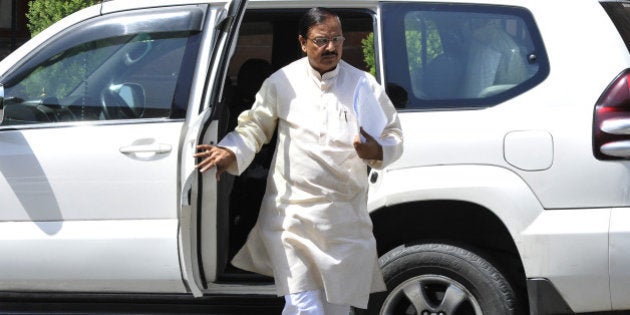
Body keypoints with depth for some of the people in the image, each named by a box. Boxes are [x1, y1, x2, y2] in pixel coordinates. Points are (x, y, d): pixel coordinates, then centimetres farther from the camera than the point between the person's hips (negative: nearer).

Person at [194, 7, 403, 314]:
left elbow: (394, 136, 10)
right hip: (294, 216, -2)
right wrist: (231, 152, -7)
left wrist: (378, 151, -12)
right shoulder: (282, 83, 3)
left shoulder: (364, 85, 5)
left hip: (346, 219, 2)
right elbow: (254, 127, 12)